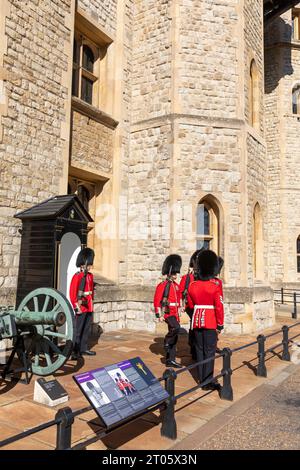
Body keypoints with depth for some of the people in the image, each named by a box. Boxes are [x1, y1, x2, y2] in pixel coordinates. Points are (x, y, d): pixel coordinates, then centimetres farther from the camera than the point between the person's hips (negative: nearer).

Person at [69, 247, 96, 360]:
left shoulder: (90, 276, 12)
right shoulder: (77, 276, -11)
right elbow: (72, 292, -14)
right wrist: (76, 306, -17)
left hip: (89, 308, 8)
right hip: (81, 307, -8)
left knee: (87, 329, 14)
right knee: (78, 330, -3)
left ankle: (83, 348, 24)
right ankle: (75, 351, 3)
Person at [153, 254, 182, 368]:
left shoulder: (176, 285, 13)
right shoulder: (162, 285, -10)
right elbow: (157, 301, -13)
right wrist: (159, 315, -18)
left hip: (175, 313, 8)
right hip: (167, 313, -8)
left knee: (174, 337, 8)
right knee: (176, 328, -31)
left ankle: (170, 360, 16)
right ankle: (166, 341, -4)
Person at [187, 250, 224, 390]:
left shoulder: (192, 285, 2)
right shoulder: (216, 285, -13)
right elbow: (219, 307, -15)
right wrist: (220, 325, -8)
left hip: (197, 320, 5)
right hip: (211, 322, -5)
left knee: (199, 350, 14)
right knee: (209, 351, 2)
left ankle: (201, 378, 24)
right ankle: (208, 382, 5)